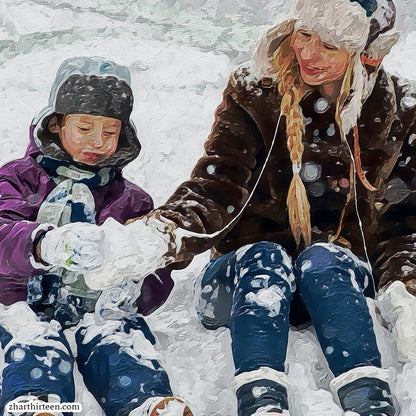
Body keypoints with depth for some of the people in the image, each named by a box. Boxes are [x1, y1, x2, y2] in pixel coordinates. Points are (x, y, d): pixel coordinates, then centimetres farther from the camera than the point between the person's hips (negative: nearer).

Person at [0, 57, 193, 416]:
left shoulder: (132, 201, 22)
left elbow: (158, 282, 15)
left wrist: (133, 287, -12)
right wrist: (47, 244, -34)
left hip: (102, 310, 1)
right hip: (30, 307, -1)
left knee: (120, 345, -33)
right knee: (37, 349, -35)